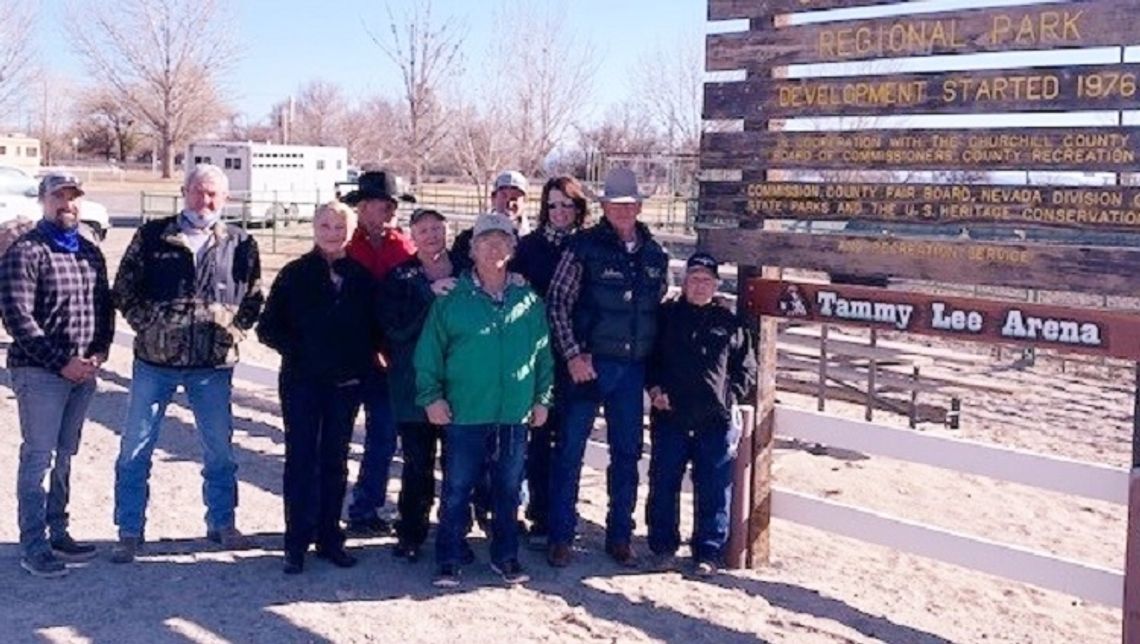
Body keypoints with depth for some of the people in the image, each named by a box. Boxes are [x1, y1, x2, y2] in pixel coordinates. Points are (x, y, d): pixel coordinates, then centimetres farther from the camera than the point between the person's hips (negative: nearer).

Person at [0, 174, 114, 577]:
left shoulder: (90, 253, 13)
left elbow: (105, 306, 16)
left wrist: (98, 353, 0)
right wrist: (61, 362, -16)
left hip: (82, 372, 6)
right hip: (39, 373, -6)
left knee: (64, 456, 14)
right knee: (38, 458, -3)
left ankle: (57, 533, 25)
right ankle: (33, 548, 4)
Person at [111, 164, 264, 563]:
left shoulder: (240, 245, 3)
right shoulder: (152, 237, 1)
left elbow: (254, 298, 9)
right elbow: (123, 290, 5)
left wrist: (233, 331, -3)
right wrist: (148, 325, -5)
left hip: (213, 365, 1)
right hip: (154, 360, 0)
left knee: (219, 449, 11)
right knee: (135, 449, 5)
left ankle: (222, 523, 28)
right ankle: (129, 531, 18)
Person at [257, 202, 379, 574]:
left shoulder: (362, 278, 5)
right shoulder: (295, 274, -1)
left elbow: (375, 329, 9)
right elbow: (268, 328, -2)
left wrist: (360, 362, -4)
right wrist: (299, 351, -13)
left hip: (346, 383, 2)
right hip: (302, 382, -2)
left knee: (335, 460, 9)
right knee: (301, 460, 0)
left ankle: (330, 539, 18)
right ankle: (297, 543, 7)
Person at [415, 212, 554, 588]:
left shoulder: (529, 300, 5)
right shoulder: (453, 298, -2)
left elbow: (544, 353, 9)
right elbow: (429, 352, -1)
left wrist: (542, 397, 6)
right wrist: (431, 396, -7)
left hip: (515, 415, 2)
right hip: (464, 414, -2)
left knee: (508, 490, 13)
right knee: (456, 490, 5)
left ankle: (505, 557, 27)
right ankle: (449, 561, 17)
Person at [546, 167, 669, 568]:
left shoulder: (655, 256, 9)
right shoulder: (584, 247, -6)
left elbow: (659, 312, 15)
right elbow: (557, 302, -7)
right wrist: (572, 355, -14)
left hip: (633, 369, 4)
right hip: (589, 365, -4)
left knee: (627, 454, 11)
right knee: (570, 450, 1)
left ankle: (620, 536, 23)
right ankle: (560, 536, 12)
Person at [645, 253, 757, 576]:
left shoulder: (729, 323, 7)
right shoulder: (666, 315, 6)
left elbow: (747, 370, 13)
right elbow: (647, 356, 11)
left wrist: (729, 396, 0)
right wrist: (654, 388, -3)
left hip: (715, 420, 0)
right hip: (670, 417, 0)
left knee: (714, 490, 3)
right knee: (663, 485, 6)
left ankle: (709, 551, 14)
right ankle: (663, 544, 21)